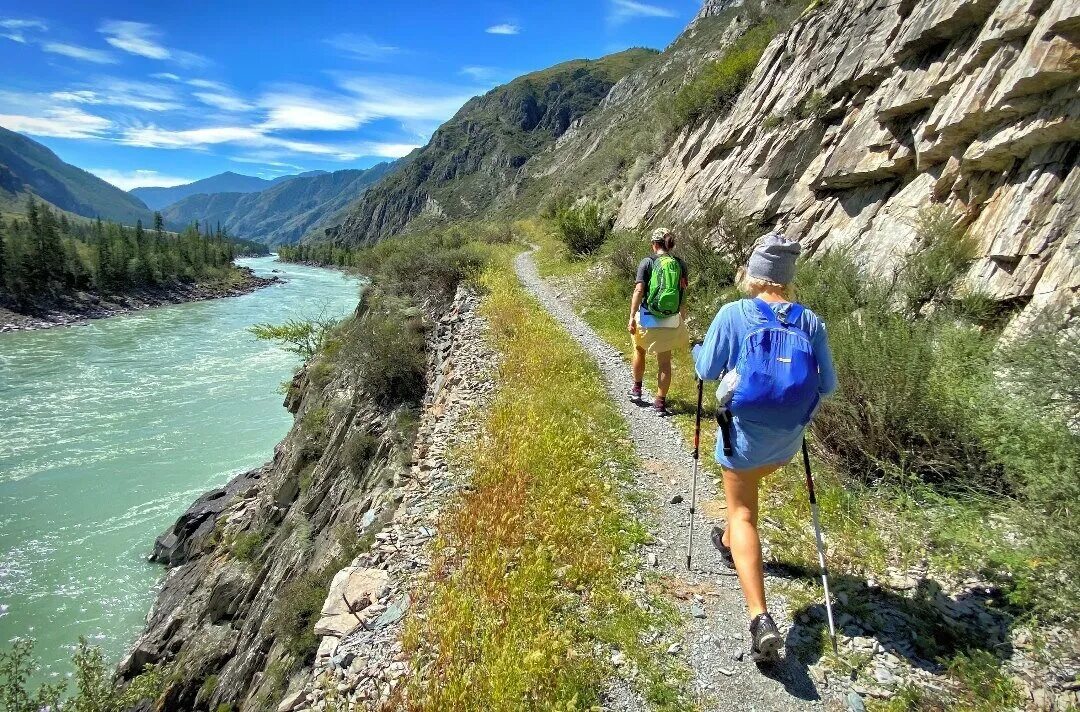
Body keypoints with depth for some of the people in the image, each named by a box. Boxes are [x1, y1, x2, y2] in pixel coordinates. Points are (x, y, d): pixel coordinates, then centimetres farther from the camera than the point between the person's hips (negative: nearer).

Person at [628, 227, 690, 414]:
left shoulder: (647, 262, -8)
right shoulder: (680, 264, 0)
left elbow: (639, 290, -15)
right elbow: (683, 293, 3)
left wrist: (632, 317, -14)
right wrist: (682, 315, 17)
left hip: (648, 318, -2)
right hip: (671, 320, 2)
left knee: (639, 350, 24)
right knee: (665, 361, 10)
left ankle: (636, 389, 35)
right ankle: (660, 402, 15)